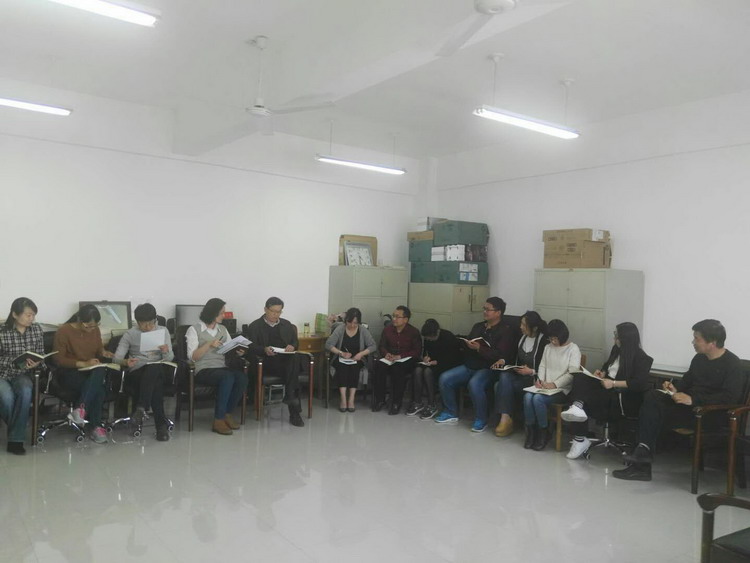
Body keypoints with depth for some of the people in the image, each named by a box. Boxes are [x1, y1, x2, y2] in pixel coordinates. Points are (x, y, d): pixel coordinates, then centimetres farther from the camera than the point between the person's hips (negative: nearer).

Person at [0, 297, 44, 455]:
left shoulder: (37, 330, 1)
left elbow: (40, 356, 7)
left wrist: (35, 363, -16)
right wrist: (17, 361, -23)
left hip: (22, 375, 2)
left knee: (26, 392, -32)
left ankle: (15, 440, -22)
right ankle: (17, 433, -1)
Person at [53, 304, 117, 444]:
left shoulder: (95, 330, 7)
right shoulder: (64, 331, -9)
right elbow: (59, 359, -11)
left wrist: (104, 352, -2)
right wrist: (83, 364, -21)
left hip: (93, 371, 5)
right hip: (70, 372, -4)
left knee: (100, 372, -36)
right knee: (98, 388, -34)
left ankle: (81, 409, -43)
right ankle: (96, 427, -28)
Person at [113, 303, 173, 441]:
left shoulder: (163, 331, 11)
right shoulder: (130, 334, 8)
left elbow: (170, 358, 6)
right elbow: (117, 357, 0)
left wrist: (166, 352, -19)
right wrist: (126, 362, -24)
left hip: (158, 369, 1)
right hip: (137, 372, -1)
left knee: (153, 368, -39)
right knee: (155, 384, -37)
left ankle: (141, 409, -47)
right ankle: (162, 424, -37)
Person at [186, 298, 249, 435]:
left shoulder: (223, 329, 20)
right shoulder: (194, 330, 3)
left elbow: (231, 350, 14)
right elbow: (192, 356, -7)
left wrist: (238, 352, -9)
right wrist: (209, 344, -18)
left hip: (222, 368, 5)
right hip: (203, 370, -5)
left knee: (242, 377, -28)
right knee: (228, 377, -36)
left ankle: (227, 414, -11)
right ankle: (218, 420, -27)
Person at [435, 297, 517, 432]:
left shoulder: (505, 331, -4)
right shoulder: (478, 327, 18)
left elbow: (500, 356, -15)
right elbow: (466, 345, 19)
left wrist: (479, 348, -22)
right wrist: (467, 344, -5)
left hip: (488, 369, -7)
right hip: (469, 365, 7)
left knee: (474, 383, -36)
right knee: (445, 378, -13)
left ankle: (481, 420, -16)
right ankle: (451, 412, 4)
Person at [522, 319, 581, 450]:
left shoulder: (573, 349, -4)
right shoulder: (548, 347, 16)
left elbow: (572, 374, -12)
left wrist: (554, 384, -19)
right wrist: (540, 380, -5)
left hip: (562, 389, -5)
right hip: (545, 387, 5)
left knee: (538, 399, -30)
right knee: (527, 396, -25)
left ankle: (544, 433, -10)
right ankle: (531, 431, -11)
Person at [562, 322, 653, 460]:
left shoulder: (641, 358, -9)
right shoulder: (617, 350, 11)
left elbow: (640, 383, -20)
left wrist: (613, 383, -21)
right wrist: (602, 373, 4)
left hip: (623, 398, -7)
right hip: (607, 388, 7)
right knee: (580, 378, -21)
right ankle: (578, 406, -34)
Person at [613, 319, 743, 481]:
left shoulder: (732, 364, -12)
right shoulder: (699, 358, 11)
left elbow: (731, 397, -23)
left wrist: (693, 399, -29)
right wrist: (676, 388, 0)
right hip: (691, 403, 7)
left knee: (656, 415, -23)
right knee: (651, 395, -19)